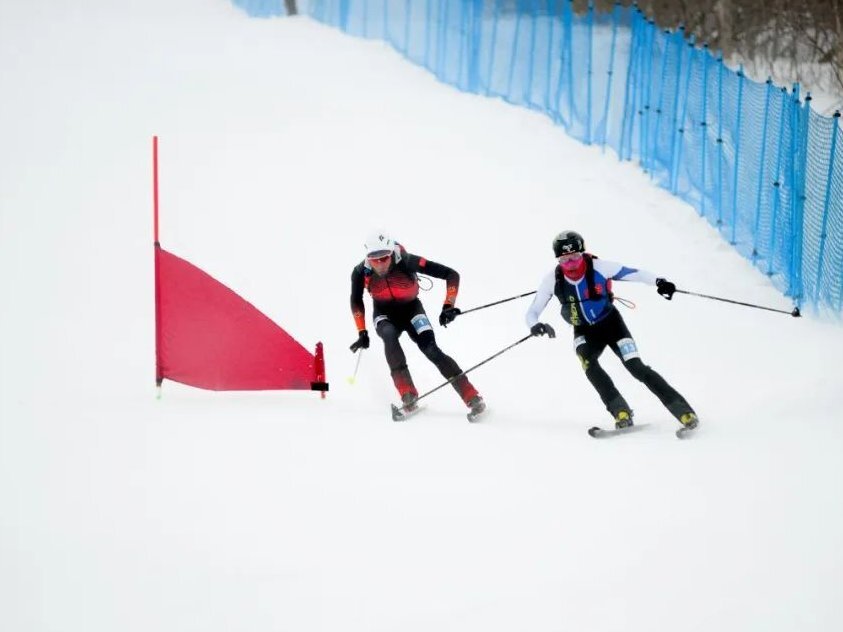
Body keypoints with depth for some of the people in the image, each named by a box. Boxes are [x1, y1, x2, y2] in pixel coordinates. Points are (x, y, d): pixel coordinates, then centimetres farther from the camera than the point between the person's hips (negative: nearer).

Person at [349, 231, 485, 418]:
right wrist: (362, 333, -6)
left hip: (411, 309, -1)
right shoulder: (361, 272, -24)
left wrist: (448, 306, -33)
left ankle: (472, 398, -17)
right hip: (385, 314, 1)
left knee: (431, 350, -21)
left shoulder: (407, 262, -32)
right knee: (390, 336, -32)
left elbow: (451, 274, -26)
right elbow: (356, 301, -2)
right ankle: (408, 396, -32)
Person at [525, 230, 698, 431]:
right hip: (584, 332, 2)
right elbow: (532, 312, -12)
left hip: (611, 324, -2)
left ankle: (683, 411, -10)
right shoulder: (553, 280, -17)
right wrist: (535, 326, -36)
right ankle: (620, 411, -25)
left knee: (637, 368, -14)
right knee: (588, 363, -29)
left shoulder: (599, 268, -23)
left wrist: (658, 281, -34)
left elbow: (633, 273, -16)